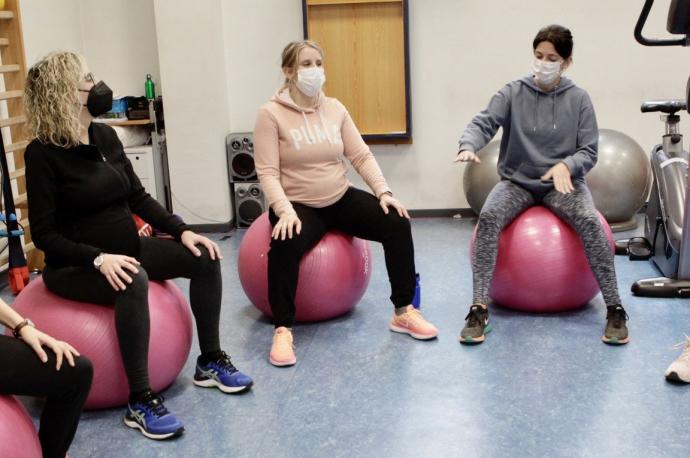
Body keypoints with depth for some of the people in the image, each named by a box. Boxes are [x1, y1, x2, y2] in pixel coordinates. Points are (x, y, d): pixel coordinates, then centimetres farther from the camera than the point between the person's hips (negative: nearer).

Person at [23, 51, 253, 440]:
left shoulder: (105, 136, 4)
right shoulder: (43, 153, -16)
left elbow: (138, 196, 9)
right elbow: (45, 234, -17)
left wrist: (182, 231, -4)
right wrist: (99, 258, -31)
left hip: (125, 249, 7)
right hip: (75, 266, -7)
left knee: (204, 258, -9)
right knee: (134, 282, -38)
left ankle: (210, 362, 6)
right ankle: (140, 402, -28)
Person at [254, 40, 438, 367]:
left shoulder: (334, 108, 4)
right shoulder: (271, 113, -10)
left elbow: (361, 156, 3)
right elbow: (267, 172, -15)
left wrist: (383, 192, -11)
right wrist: (284, 211, -30)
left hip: (342, 199, 5)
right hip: (299, 205, -5)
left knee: (397, 224, -14)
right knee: (284, 244, -37)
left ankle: (404, 312, -1)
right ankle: (283, 330, -22)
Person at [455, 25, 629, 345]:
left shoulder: (578, 99, 1)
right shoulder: (513, 93, -1)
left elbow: (589, 151, -1)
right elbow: (483, 123, -14)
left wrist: (566, 166, -24)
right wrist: (468, 147, -37)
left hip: (563, 182, 0)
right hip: (517, 181, 0)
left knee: (590, 221, -31)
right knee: (488, 217, -30)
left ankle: (615, 309, -21)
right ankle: (479, 309, -29)